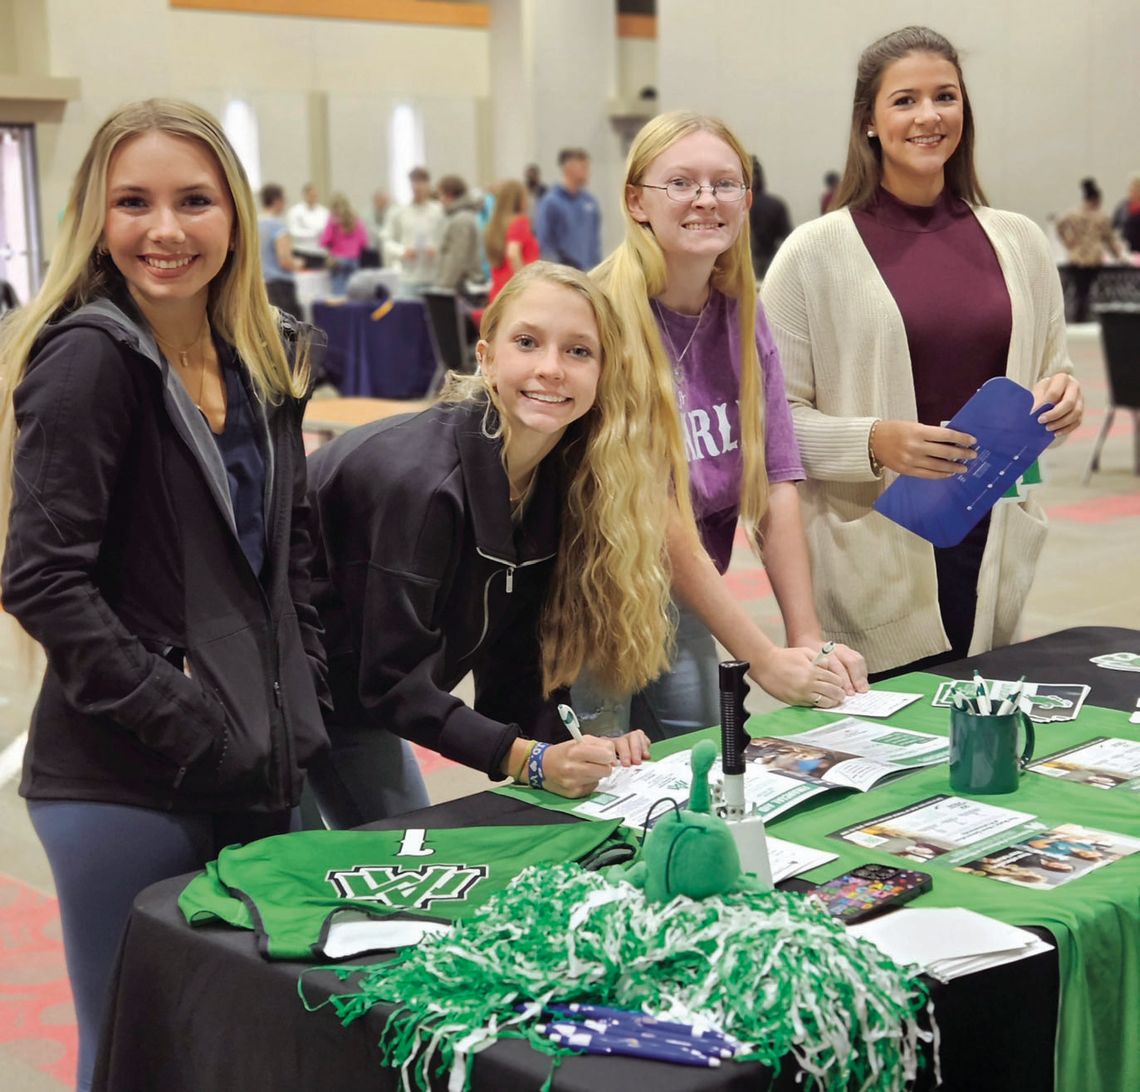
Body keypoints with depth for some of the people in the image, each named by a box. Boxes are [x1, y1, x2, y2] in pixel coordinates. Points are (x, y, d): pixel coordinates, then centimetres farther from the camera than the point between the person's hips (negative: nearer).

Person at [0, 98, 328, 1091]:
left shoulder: (265, 356, 8)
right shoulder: (86, 358, -12)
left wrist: (301, 688, 7)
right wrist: (181, 722, -17)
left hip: (263, 764, 7)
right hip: (127, 784, -6)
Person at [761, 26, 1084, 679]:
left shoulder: (1018, 242, 8)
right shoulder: (816, 252, -3)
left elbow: (1052, 371, 20)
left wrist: (1062, 396, -3)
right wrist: (876, 442, -21)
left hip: (995, 553, 4)